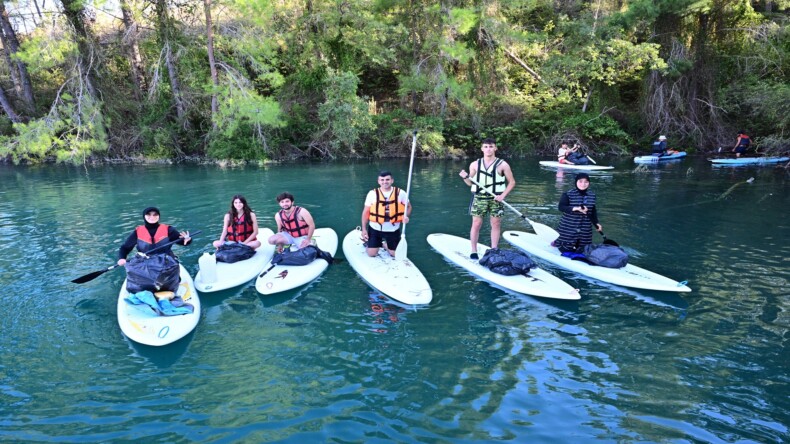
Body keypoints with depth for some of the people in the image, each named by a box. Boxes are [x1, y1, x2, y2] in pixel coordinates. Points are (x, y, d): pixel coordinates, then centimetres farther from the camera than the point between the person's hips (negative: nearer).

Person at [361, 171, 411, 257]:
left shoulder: (400, 193, -7)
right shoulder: (372, 193, -8)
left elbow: (408, 206, 6)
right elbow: (366, 212, -3)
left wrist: (406, 216, -15)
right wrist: (364, 229, -5)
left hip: (393, 230, 1)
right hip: (375, 229, -1)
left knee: (395, 254, 7)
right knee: (371, 254, -1)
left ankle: (385, 244, 38)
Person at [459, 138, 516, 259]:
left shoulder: (502, 165, -1)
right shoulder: (475, 165, 4)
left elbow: (512, 182, 2)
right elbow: (471, 183, 10)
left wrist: (503, 195, -8)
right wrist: (465, 177, -11)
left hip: (496, 199, -1)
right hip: (479, 197, 1)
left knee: (496, 224, 4)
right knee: (476, 224, 0)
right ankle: (474, 251, 10)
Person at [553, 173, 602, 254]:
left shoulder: (592, 195, 6)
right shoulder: (568, 194, -9)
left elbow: (593, 211, 14)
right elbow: (561, 207, -16)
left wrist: (596, 223, 3)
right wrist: (575, 208, -27)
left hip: (585, 230, 5)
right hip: (568, 228, -4)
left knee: (581, 251, 4)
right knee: (566, 250, -3)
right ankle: (557, 242, 28)